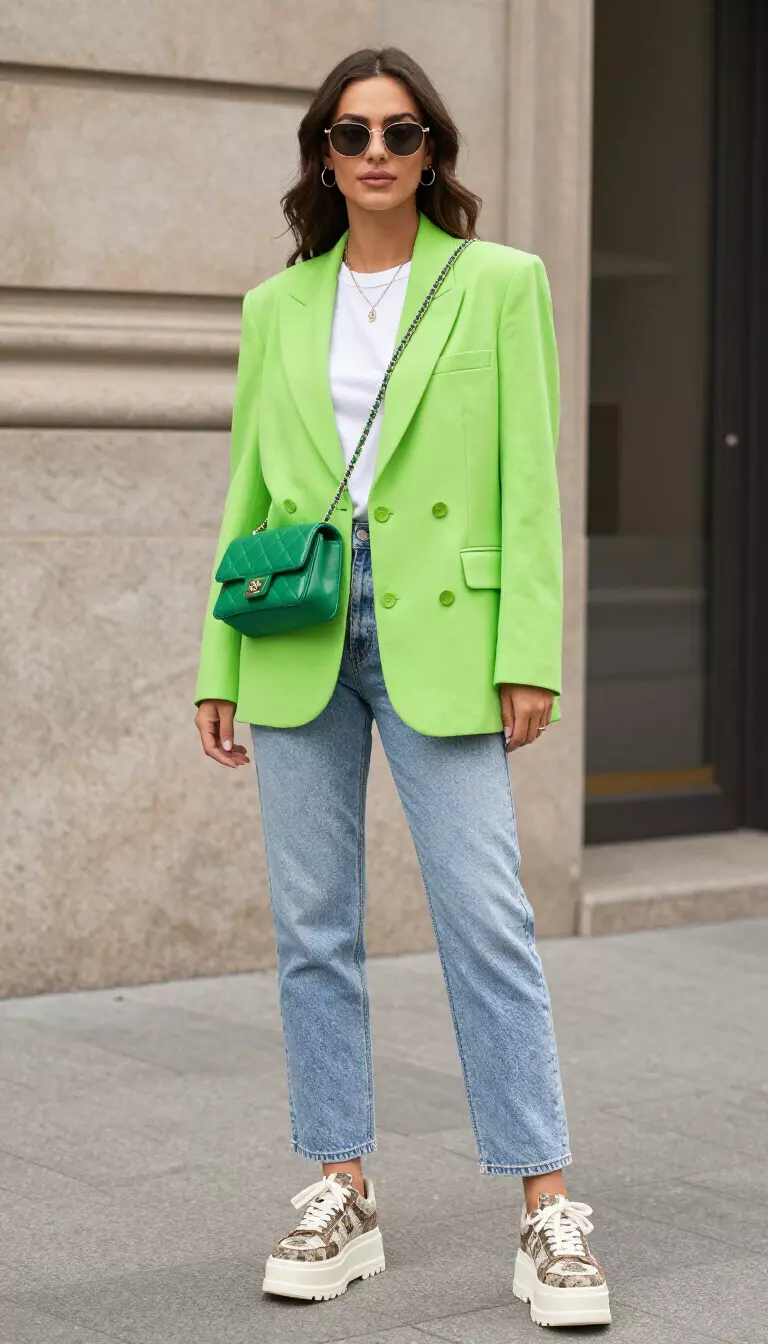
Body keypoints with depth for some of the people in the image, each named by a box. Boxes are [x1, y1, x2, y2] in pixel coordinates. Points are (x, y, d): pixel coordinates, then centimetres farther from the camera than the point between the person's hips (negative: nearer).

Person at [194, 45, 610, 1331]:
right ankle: (340, 1198, 16)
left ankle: (548, 1216, -2)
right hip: (298, 636, 4)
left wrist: (529, 656, -8)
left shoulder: (501, 284, 3)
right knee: (312, 925, 5)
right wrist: (219, 667, 8)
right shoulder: (276, 307, 12)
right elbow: (248, 490, 13)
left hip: (438, 630, -3)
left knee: (487, 920, -7)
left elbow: (529, 483, -1)